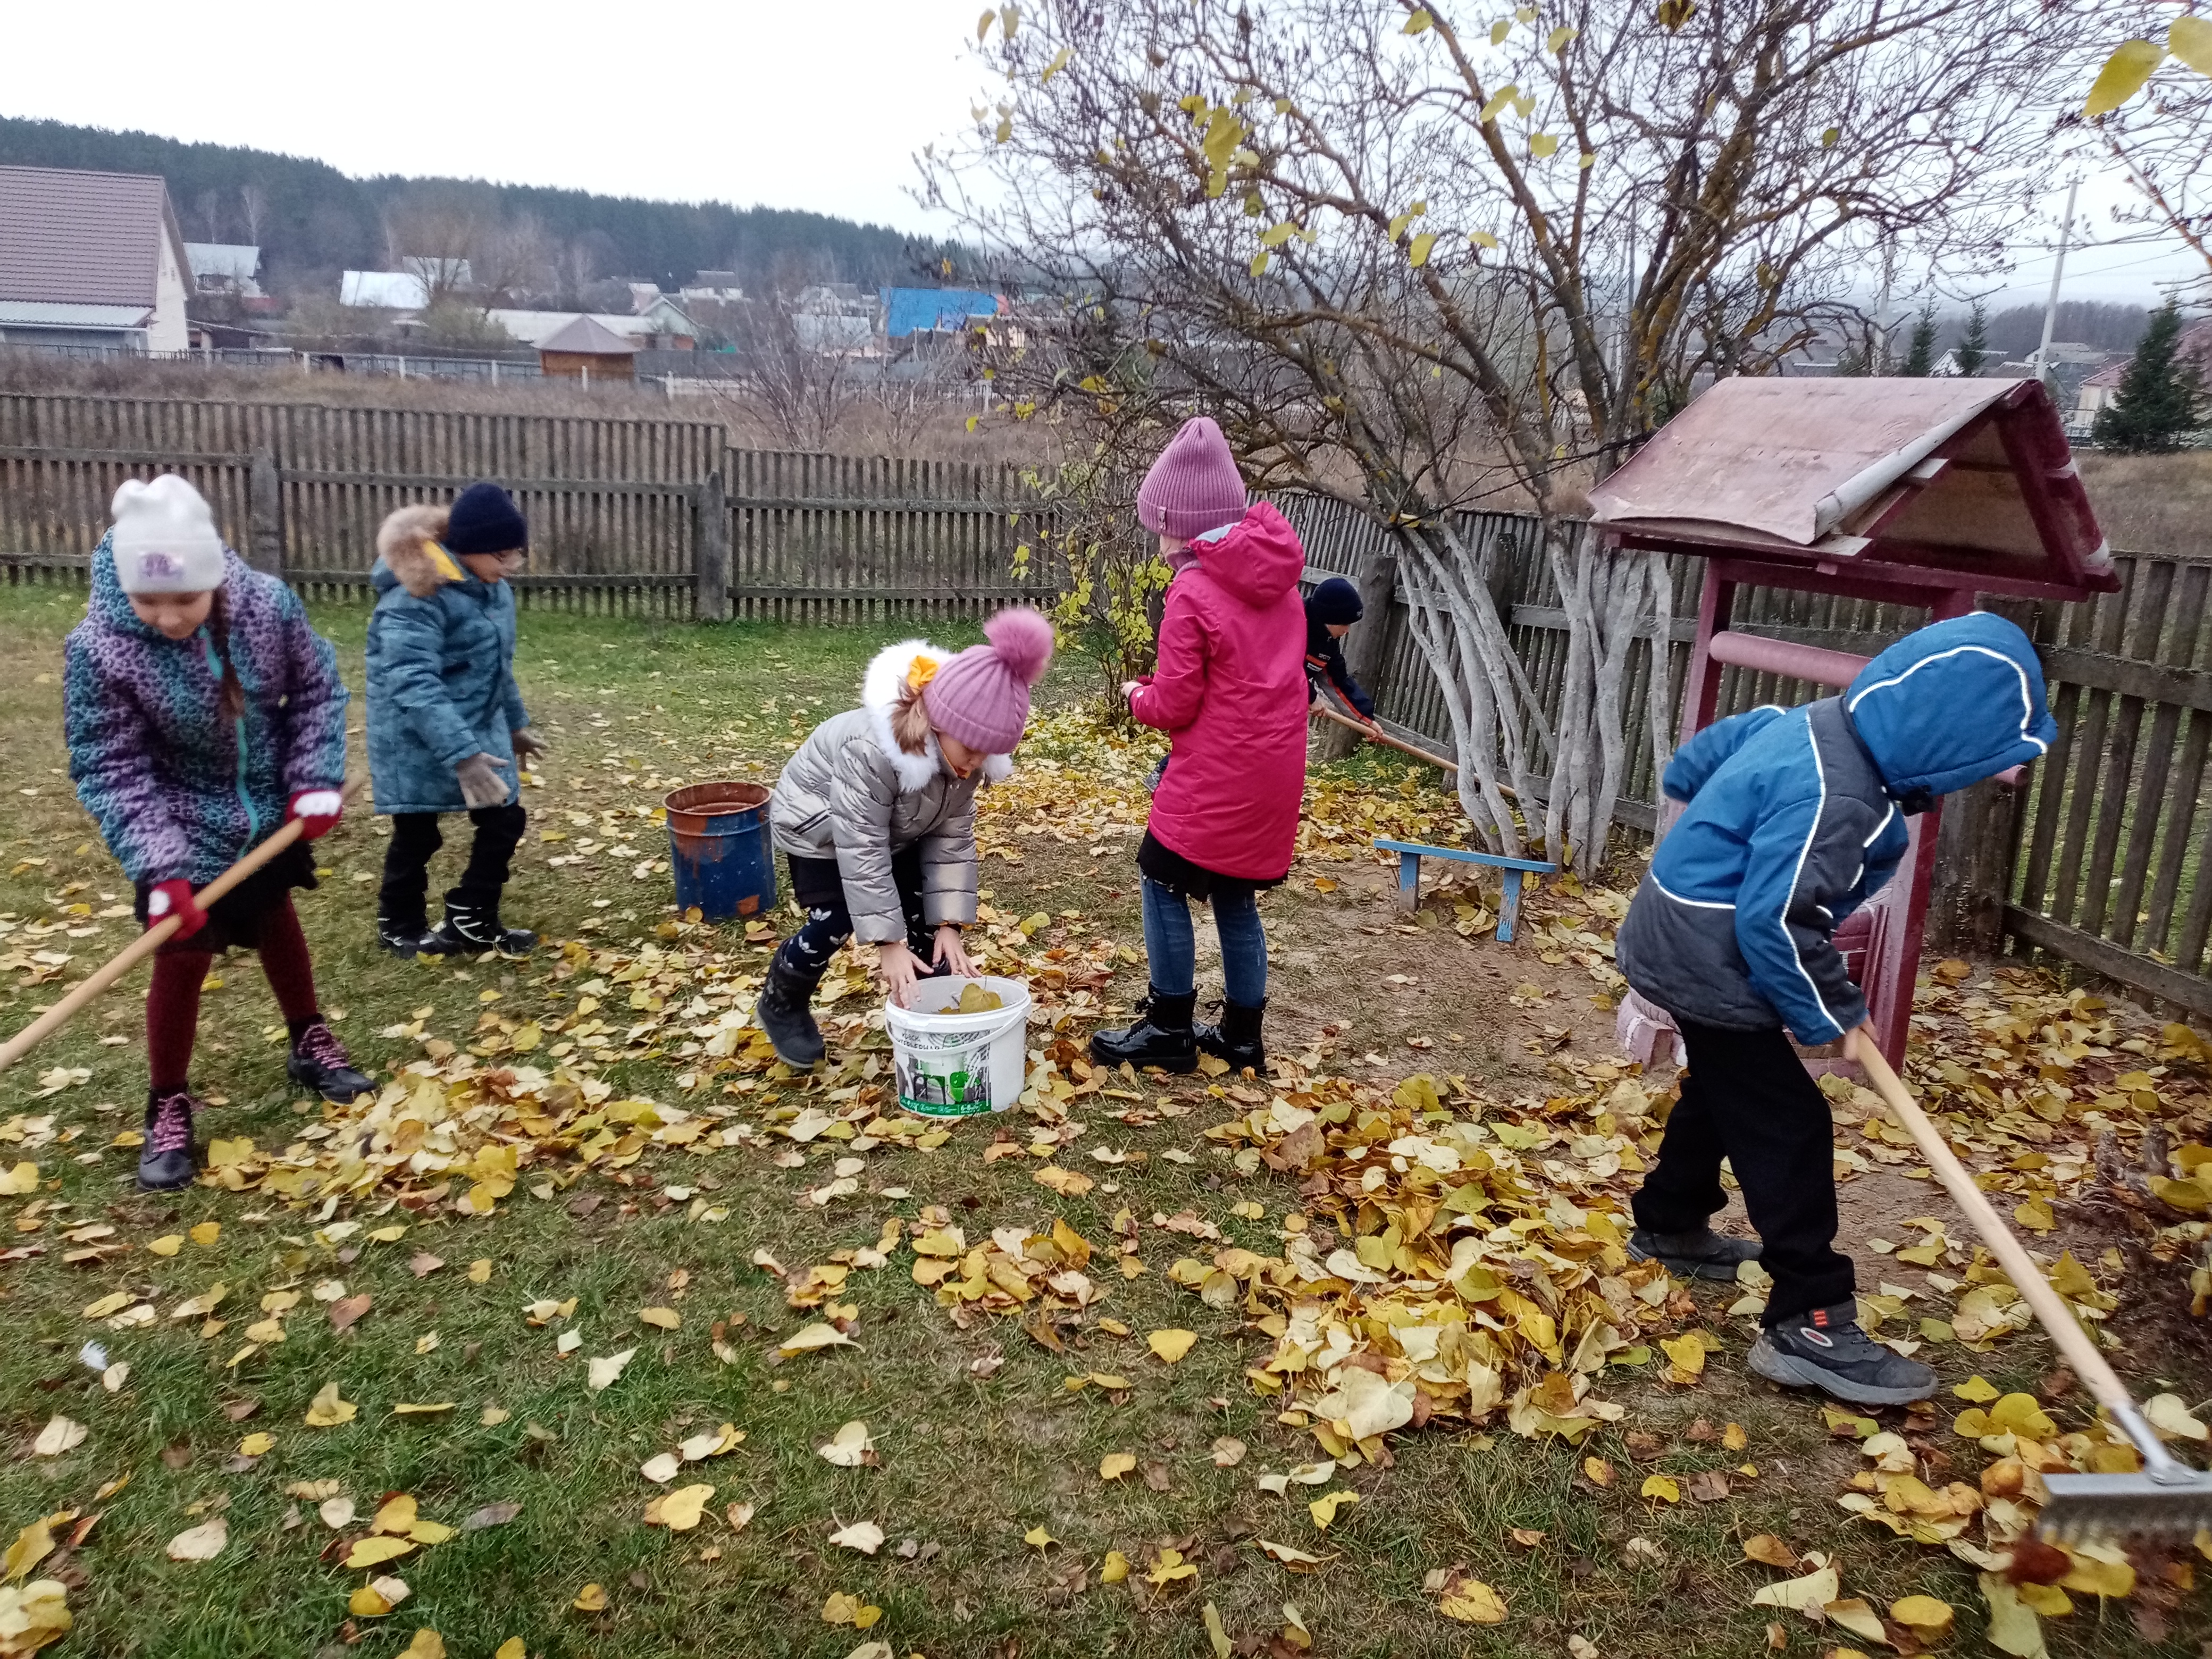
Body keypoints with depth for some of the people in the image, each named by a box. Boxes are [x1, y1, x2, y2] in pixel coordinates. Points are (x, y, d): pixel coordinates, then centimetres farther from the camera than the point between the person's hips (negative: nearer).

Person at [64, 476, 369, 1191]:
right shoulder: (99, 649, -27)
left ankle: (310, 1042, 44)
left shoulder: (268, 604, -21)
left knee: (276, 920, 23)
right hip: (185, 827, -3)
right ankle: (168, 1106, 18)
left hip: (269, 809, 3)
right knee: (183, 956, -2)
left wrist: (316, 779, -14)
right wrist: (159, 868, -31)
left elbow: (317, 689, -5)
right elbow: (111, 772, -22)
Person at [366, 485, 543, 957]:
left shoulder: (489, 587, 3)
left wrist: (515, 723, 23)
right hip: (419, 742, -8)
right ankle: (399, 926, 30)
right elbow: (413, 683, -32)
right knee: (417, 835, 7)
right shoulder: (415, 595, -24)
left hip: (480, 730, 8)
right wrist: (462, 756, -39)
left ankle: (471, 921, 25)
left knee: (506, 821, 8)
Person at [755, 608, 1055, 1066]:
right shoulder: (871, 751, -44)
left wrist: (947, 924, -20)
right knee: (835, 921, -14)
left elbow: (954, 837, -15)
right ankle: (781, 1006, 11)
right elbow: (862, 849, -38)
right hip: (819, 823, -6)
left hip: (896, 828, 6)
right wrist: (888, 942, -35)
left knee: (923, 914, -1)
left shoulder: (963, 751, -23)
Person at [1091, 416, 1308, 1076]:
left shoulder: (1193, 592, -16)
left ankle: (1170, 1029, 14)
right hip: (1275, 770, 8)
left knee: (1165, 885, 8)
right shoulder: (1279, 581, 7)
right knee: (1235, 896, 17)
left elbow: (1176, 707, -14)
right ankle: (1242, 1034, 24)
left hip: (1215, 777, -7)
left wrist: (1140, 695, 7)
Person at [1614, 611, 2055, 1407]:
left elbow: (1703, 757, 15)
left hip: (1681, 941, 10)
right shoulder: (1834, 799, -30)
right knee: (1788, 1127, -5)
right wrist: (1832, 1014, -15)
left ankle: (1669, 1226, 44)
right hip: (1708, 964, -10)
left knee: (1725, 1088, 26)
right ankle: (1809, 1325, 1)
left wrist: (1719, 829, 26)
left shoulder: (1822, 726, 0)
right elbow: (1776, 923, -29)